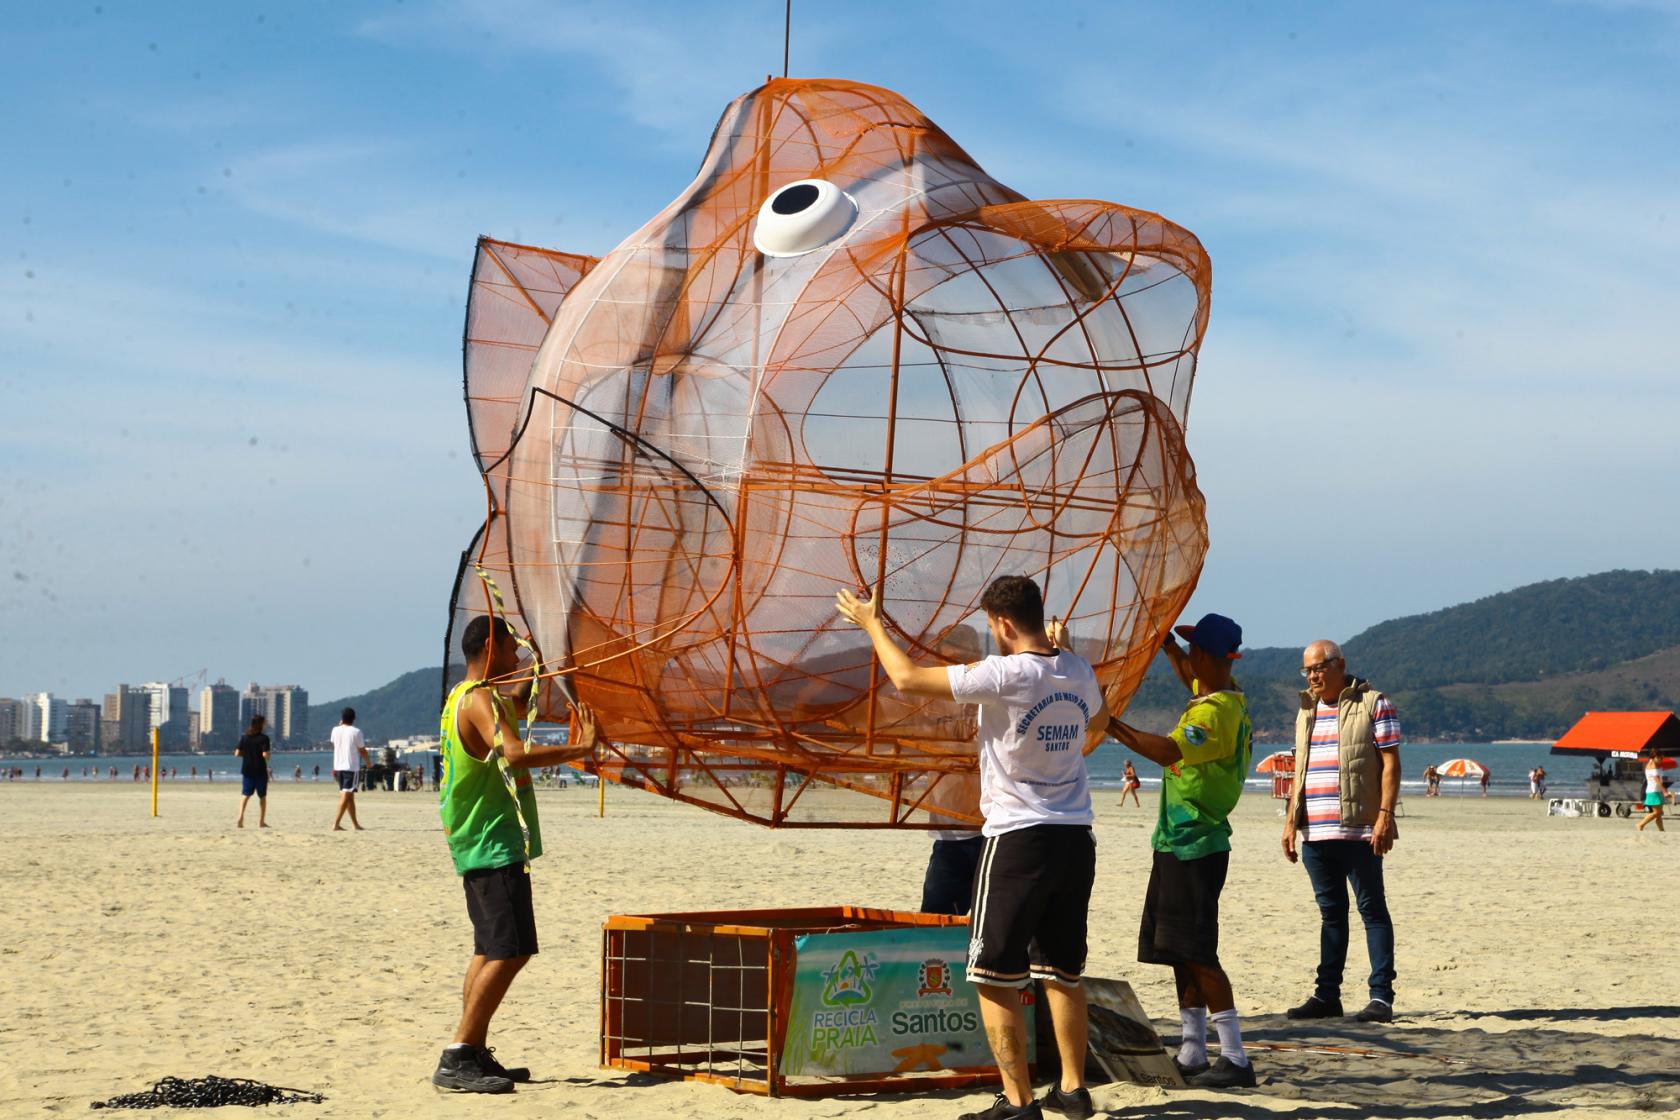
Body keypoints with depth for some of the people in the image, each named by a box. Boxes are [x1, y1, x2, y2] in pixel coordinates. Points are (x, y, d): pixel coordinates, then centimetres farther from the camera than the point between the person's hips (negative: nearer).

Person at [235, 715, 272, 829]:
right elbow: (265, 754, -18)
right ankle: (261, 821, 15)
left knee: (245, 795, 3)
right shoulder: (263, 738, -10)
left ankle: (240, 817, -21)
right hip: (260, 771, -3)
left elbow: (237, 754, -1)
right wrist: (267, 757, 4)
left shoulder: (244, 737, 3)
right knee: (262, 797, 11)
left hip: (247, 771, 3)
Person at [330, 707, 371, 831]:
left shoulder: (335, 730, 4)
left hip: (338, 766, 6)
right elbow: (362, 750, -3)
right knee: (346, 796, -8)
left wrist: (341, 725, 29)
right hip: (352, 767, -6)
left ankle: (355, 823, 24)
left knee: (349, 796, 16)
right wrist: (368, 762, 16)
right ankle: (336, 823, -18)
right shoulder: (356, 732, -10)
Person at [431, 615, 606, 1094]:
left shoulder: (463, 697, 17)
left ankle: (474, 1056, 16)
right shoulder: (481, 700, -16)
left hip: (477, 844, 11)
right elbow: (516, 755, -31)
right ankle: (456, 1060, -16)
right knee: (510, 951, -13)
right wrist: (581, 748, -26)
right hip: (494, 843, -11)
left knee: (490, 950, 14)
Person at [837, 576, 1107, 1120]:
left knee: (995, 977, 0)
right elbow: (1097, 727, 27)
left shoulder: (1005, 675, -16)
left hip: (1018, 839, -7)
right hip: (1075, 838, 7)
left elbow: (907, 678, -11)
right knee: (1062, 971, 17)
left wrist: (871, 624, 2)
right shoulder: (1079, 672, 5)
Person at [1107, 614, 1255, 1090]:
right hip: (1180, 842, 10)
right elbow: (1191, 679, 37)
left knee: (1197, 953, -10)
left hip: (1194, 848, -10)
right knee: (1181, 952, 12)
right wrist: (1167, 643, 27)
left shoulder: (1217, 712, -20)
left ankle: (1236, 1059, -10)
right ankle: (1193, 1054, 17)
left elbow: (1168, 751, -35)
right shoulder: (1227, 697, 11)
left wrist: (1111, 725, -32)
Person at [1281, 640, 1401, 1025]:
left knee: (1372, 909, -4)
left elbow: (1390, 763, -6)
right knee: (1330, 912, 10)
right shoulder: (1306, 712, 18)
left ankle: (1381, 995, -4)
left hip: (1359, 831, -6)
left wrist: (1385, 815, -15)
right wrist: (1290, 821, 16)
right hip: (1314, 832, 6)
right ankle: (1327, 994, 12)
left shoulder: (1374, 705, -2)